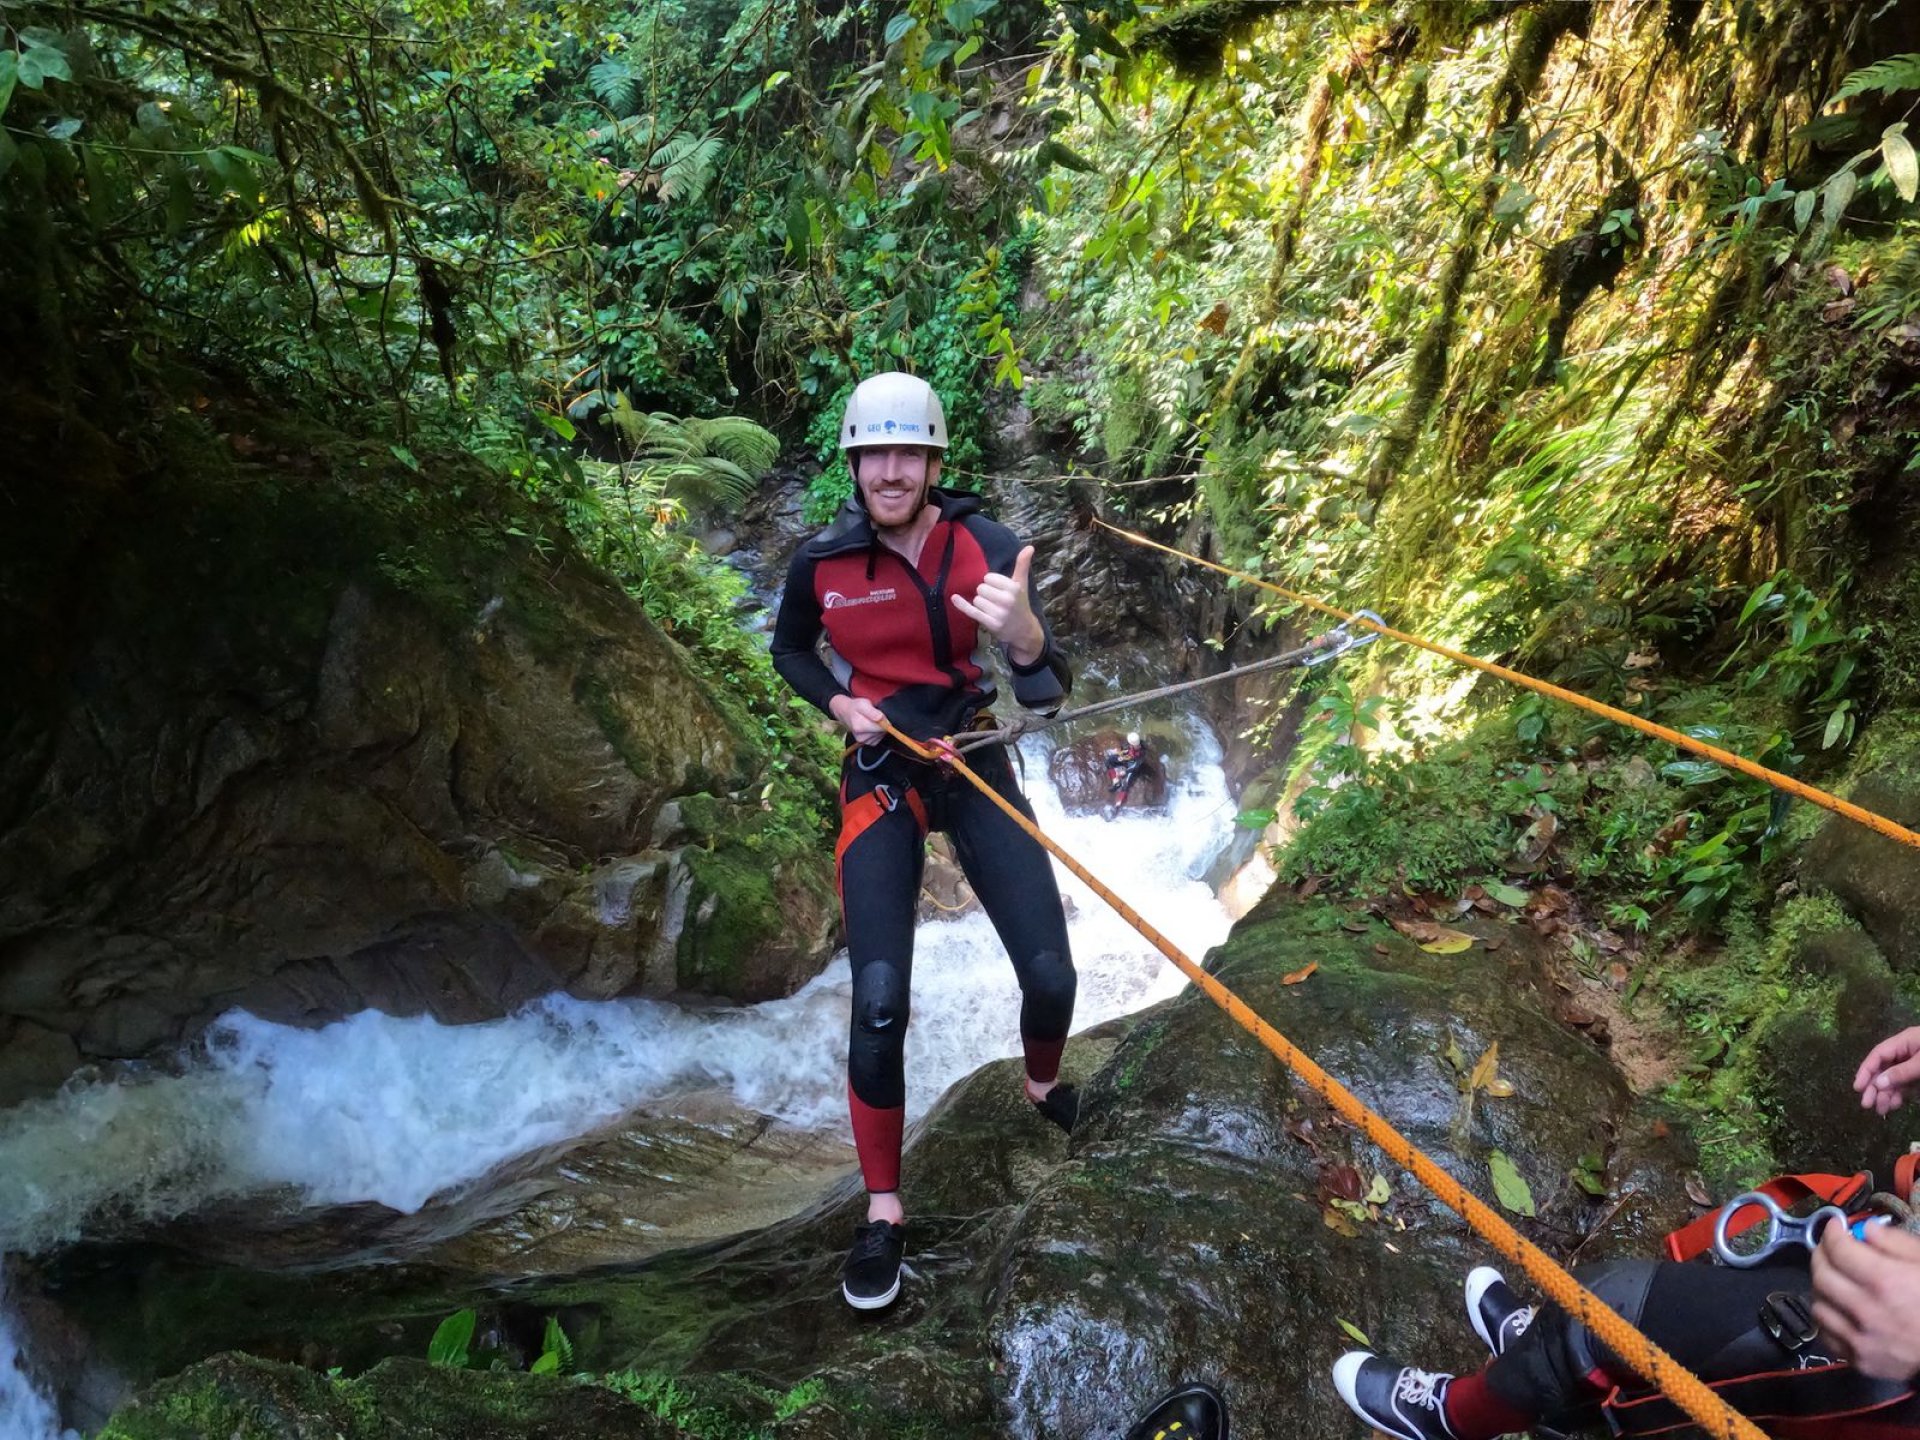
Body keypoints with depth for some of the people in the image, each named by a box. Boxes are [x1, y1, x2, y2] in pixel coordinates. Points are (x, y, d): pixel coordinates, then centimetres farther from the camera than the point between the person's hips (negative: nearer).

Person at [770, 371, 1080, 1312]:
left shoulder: (988, 549, -12)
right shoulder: (823, 563, -10)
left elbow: (1049, 697, -19)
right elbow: (789, 651, 13)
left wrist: (1023, 635, -41)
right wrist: (838, 702, -7)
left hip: (976, 768, 1)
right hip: (880, 778, -1)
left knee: (1050, 975, -3)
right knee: (878, 1004, -11)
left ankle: (1042, 1084, 35)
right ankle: (882, 1209, 10)